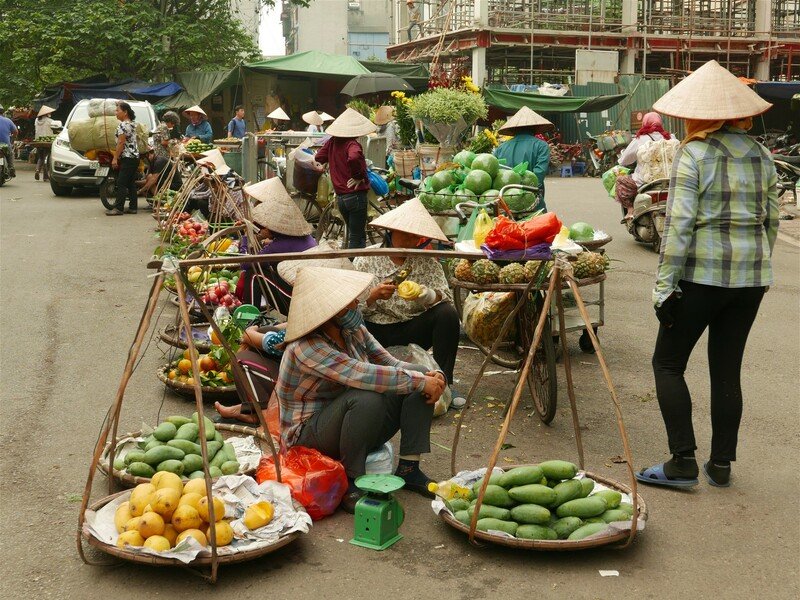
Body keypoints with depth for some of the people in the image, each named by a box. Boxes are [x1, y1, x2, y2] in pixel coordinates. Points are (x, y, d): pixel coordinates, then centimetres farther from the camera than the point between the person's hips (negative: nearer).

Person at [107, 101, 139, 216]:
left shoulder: (123, 125, -13)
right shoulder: (132, 124, 16)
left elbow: (121, 143, -17)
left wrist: (115, 158, -14)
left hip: (127, 158, -10)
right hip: (135, 156, 10)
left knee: (121, 184, -9)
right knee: (131, 184, 9)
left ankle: (119, 208, -11)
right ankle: (132, 207, 10)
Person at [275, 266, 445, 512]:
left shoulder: (354, 331, -2)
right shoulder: (306, 347, -26)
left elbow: (391, 364, 1)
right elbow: (361, 374, -37)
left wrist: (432, 378, -19)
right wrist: (419, 381, -31)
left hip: (356, 425, 8)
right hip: (309, 433, -8)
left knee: (421, 373, -6)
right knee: (367, 398, -37)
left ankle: (408, 469, -5)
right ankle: (352, 482, -19)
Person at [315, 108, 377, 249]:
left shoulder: (332, 142, 5)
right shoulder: (352, 144, -17)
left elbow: (318, 158, 13)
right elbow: (354, 158, -38)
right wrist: (360, 176, -22)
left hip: (340, 197, 7)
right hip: (356, 195, -7)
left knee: (352, 233, 21)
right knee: (358, 238, 0)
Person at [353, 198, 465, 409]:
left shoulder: (427, 262, 4)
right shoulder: (366, 260, 0)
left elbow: (446, 298, -9)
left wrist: (426, 295, -31)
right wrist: (372, 296, -27)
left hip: (411, 332, 2)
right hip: (374, 332, -2)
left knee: (448, 314, -22)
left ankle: (444, 383, -15)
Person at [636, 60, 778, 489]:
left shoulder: (693, 155, -9)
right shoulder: (760, 156, 8)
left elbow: (679, 224, -16)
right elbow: (772, 220, 12)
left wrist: (664, 284, -13)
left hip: (702, 273, -6)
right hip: (751, 276, 6)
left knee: (668, 364, 6)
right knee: (727, 370, 13)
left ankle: (682, 462, 2)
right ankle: (721, 465, 19)